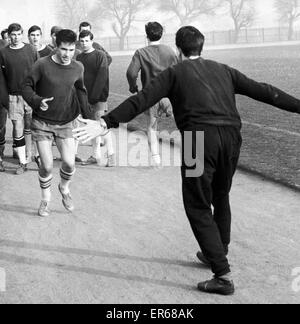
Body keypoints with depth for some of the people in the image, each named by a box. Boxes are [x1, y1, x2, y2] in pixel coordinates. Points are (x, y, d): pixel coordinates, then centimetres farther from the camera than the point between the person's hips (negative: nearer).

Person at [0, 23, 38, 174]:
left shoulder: (31, 50, 2)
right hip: (14, 96, 0)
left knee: (29, 128, 8)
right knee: (18, 130, 0)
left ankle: (29, 156, 24)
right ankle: (22, 162, 7)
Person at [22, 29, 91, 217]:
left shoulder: (78, 68, -3)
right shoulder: (43, 65, -13)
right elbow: (27, 87, -6)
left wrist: (87, 116, 7)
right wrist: (38, 101, -26)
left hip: (66, 123, 2)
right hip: (42, 124, -2)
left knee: (69, 163, -9)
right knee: (47, 166, -4)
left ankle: (65, 188, 24)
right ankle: (46, 198, 23)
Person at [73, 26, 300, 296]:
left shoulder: (175, 73, 12)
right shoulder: (223, 70, 23)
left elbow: (141, 101, -1)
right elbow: (263, 91, 22)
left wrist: (106, 123, -5)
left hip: (199, 139, -5)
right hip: (231, 136, 5)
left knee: (199, 207, 4)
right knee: (220, 197, 26)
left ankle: (223, 276, -3)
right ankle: (218, 252, 42)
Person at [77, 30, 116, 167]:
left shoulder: (100, 55, -4)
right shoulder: (79, 58, 12)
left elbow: (102, 77, -11)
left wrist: (94, 95, -15)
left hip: (98, 97, -5)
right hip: (85, 98, 5)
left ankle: (111, 154, -3)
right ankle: (95, 155, 13)